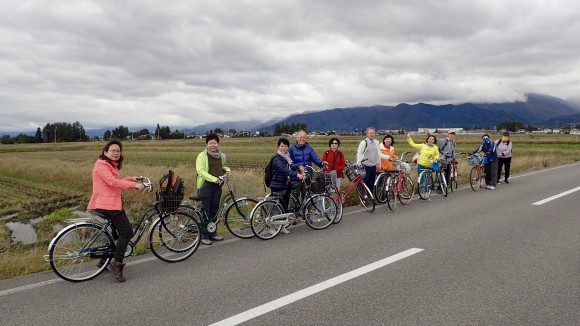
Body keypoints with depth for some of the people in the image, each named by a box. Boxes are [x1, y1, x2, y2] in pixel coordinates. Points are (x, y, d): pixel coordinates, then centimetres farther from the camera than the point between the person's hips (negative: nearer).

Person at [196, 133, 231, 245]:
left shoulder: (221, 156, 12)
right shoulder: (202, 156, -7)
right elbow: (200, 171, -17)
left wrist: (227, 170, 6)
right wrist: (214, 179, -26)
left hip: (217, 186, 6)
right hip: (206, 186, -6)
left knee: (214, 211, 12)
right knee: (206, 212, -2)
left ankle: (213, 233, 22)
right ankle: (204, 236, 5)